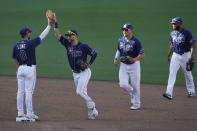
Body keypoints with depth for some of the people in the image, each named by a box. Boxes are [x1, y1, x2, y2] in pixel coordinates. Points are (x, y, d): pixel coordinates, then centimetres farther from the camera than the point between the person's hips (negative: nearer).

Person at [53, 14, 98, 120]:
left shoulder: (83, 46, -14)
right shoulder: (67, 44, 0)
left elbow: (94, 53, -3)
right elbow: (57, 35, -4)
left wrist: (89, 64, -13)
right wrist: (55, 23, -13)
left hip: (84, 72, -6)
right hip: (75, 73, 6)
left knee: (79, 92, -17)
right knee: (83, 93, 7)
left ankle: (91, 106, 1)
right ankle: (92, 111, 16)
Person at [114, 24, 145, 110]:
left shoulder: (135, 41, -15)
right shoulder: (121, 40, 4)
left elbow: (142, 54, -16)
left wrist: (135, 59, -33)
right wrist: (116, 59, 7)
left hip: (134, 65, -5)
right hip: (123, 65, 5)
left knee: (135, 85, 1)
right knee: (123, 84, -5)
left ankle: (136, 104, 17)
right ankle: (132, 92, 27)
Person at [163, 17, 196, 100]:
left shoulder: (186, 33, -13)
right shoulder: (173, 33, 5)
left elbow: (192, 44, -14)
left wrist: (191, 55, -24)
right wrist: (169, 55, 20)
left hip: (185, 55, -4)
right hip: (175, 56, 4)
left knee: (188, 74, 8)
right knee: (172, 73, -9)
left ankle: (191, 92, 26)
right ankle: (169, 93, -15)